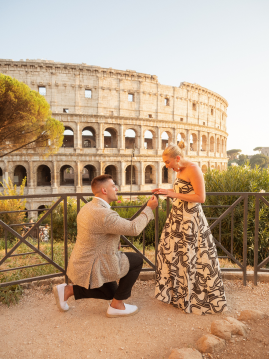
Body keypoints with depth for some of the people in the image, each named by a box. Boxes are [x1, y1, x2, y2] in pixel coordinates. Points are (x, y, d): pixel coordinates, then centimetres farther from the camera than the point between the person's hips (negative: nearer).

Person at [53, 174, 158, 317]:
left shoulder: (88, 207, 4)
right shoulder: (104, 214, -28)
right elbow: (134, 229, -22)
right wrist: (149, 208, -10)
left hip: (81, 262, 10)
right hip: (92, 267, -10)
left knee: (110, 292, 27)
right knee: (137, 260, 0)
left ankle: (67, 290, 19)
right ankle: (117, 305, 11)